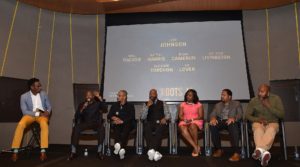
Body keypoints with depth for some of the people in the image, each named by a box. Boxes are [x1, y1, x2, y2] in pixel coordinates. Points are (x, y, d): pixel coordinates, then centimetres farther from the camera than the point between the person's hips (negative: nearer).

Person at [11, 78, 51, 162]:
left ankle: (43, 151, -35)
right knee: (21, 124, -31)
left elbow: (49, 106, 6)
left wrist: (47, 112, -17)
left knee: (44, 124, -35)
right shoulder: (24, 96, -6)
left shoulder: (44, 94, 1)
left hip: (42, 114, 0)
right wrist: (37, 113, -21)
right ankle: (15, 151, -20)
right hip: (30, 114, 0)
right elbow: (24, 111, -9)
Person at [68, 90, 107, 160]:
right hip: (85, 123, 1)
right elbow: (76, 116, 3)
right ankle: (73, 152, -24)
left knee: (102, 128, -34)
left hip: (96, 123, -1)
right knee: (75, 128, -30)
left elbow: (105, 109, -9)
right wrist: (82, 109, -15)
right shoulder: (81, 104, 14)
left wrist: (100, 98, -16)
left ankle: (99, 151, -26)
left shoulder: (97, 103, 11)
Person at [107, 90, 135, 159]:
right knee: (116, 128, -34)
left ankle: (120, 147, -51)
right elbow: (109, 116, 15)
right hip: (117, 124, 2)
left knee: (126, 126, -38)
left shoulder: (130, 106, 12)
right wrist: (113, 118, -8)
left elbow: (132, 117, -1)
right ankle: (121, 149, -49)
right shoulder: (114, 105, 21)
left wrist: (122, 121, -14)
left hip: (127, 124, -2)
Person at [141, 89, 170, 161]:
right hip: (150, 123, 1)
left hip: (160, 123, 0)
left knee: (159, 129, -37)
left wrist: (165, 118, -12)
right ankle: (154, 151, -43)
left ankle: (152, 151, -42)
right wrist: (148, 106, -6)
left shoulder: (162, 103, 18)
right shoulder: (145, 104, 17)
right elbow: (143, 117, 5)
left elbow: (168, 114, 12)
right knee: (147, 129, -35)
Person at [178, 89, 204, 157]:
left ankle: (195, 147, -25)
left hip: (196, 121, -2)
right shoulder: (182, 104, 15)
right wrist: (185, 120, -13)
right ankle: (196, 147, -32)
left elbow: (201, 116, 1)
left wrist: (192, 119, -14)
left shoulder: (199, 104, 9)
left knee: (192, 126, -38)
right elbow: (180, 116, 8)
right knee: (182, 128, -34)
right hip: (184, 122, 2)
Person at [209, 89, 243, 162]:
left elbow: (240, 114, 0)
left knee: (233, 126, -38)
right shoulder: (218, 105, 26)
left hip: (231, 121, -2)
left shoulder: (236, 103, 17)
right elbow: (212, 114, 11)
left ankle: (236, 153, -38)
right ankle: (219, 149, -18)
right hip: (220, 121, 3)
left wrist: (233, 118, -23)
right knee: (212, 125, -30)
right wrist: (213, 118, -15)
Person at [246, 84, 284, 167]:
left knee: (271, 130, -38)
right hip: (258, 123, 1)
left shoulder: (276, 98, -2)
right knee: (258, 130, -37)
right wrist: (258, 119, -17)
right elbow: (247, 115, 1)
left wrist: (269, 106, -16)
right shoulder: (254, 100, -1)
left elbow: (281, 115, -6)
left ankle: (260, 149, -60)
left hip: (272, 123, -1)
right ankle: (264, 152, -58)